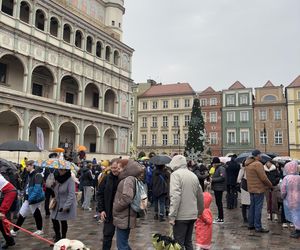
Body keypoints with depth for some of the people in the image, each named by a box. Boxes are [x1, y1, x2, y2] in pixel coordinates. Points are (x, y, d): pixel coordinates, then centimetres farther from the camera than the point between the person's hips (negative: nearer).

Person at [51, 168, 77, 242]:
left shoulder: (70, 180, -19)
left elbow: (71, 195, -22)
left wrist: (65, 206, -25)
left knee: (63, 220, 1)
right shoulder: (57, 178, 1)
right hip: (58, 204, 6)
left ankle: (63, 238, 21)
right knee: (54, 219, 6)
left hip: (67, 204, -6)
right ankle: (57, 237, 26)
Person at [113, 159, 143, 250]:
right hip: (124, 218, 9)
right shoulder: (126, 179, 13)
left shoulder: (128, 179, -16)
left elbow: (126, 198, -27)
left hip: (123, 218, -9)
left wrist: (115, 208, -14)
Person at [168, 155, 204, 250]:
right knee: (188, 241, 18)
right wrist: (200, 210, 30)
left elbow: (175, 196, -21)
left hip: (181, 216, -7)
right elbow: (200, 196, 17)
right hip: (192, 215, 7)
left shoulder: (176, 174, -10)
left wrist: (172, 215, -18)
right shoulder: (193, 175, 11)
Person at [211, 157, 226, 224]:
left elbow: (222, 178, -24)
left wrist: (213, 179, -19)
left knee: (219, 202, -6)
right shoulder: (217, 168, 16)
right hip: (216, 188, 10)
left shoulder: (221, 168, -14)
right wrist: (212, 178, 6)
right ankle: (219, 217, 26)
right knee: (218, 202, 16)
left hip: (219, 188, -10)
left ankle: (221, 219, 0)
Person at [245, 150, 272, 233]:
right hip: (258, 189, -9)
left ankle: (251, 224, 23)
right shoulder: (258, 164, -19)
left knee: (252, 207, 15)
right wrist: (270, 185, -4)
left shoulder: (248, 164, 10)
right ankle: (258, 227, 1)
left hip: (251, 188, 9)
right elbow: (263, 178, -19)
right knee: (258, 208, -4)